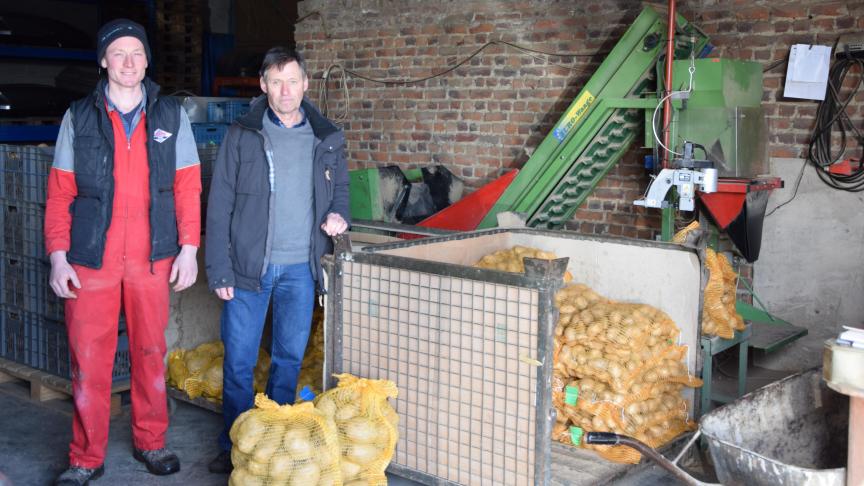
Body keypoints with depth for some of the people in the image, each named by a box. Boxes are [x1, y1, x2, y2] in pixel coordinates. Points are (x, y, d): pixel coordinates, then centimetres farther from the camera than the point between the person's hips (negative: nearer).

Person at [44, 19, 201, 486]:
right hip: (91, 259, 0)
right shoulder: (78, 117, 4)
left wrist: (189, 247, -2)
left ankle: (151, 442, 26)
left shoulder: (171, 115, 5)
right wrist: (58, 257, -3)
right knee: (88, 360, 2)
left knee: (151, 353, 10)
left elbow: (187, 186, 4)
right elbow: (60, 192, 3)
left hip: (153, 258, 1)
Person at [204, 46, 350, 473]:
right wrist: (218, 271, -8)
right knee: (239, 361, 3)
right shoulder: (242, 135, -2)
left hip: (300, 267, 2)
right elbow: (219, 206, -3)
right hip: (248, 265, -2)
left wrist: (338, 214, -5)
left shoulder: (327, 138, 6)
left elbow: (340, 188, 19)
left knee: (290, 357, 11)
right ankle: (234, 447, 18)